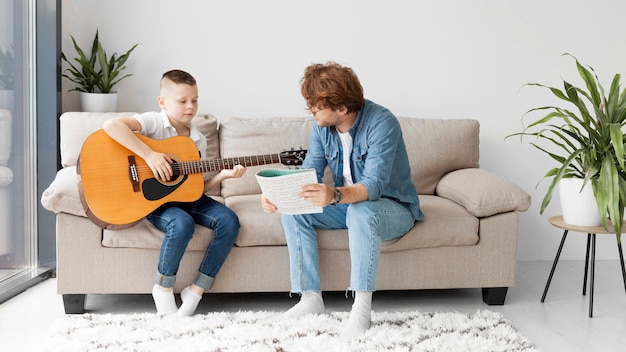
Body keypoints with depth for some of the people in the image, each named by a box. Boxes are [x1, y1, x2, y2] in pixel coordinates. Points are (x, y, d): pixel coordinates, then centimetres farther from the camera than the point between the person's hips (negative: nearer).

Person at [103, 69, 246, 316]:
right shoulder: (154, 122, -10)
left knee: (229, 221, -15)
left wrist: (222, 175, -9)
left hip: (184, 196, 6)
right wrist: (149, 154, -32)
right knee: (182, 223, -35)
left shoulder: (198, 140, 8)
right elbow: (111, 125, -29)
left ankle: (197, 289, -5)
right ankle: (163, 288, -10)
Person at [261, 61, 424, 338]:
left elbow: (374, 185, -35)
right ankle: (310, 298, -10)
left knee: (361, 212, -38)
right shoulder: (321, 127, -5)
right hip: (346, 204, 6)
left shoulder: (381, 123, -26)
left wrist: (334, 195, -54)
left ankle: (361, 309, -30)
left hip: (393, 207, -6)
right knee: (292, 211, -14)